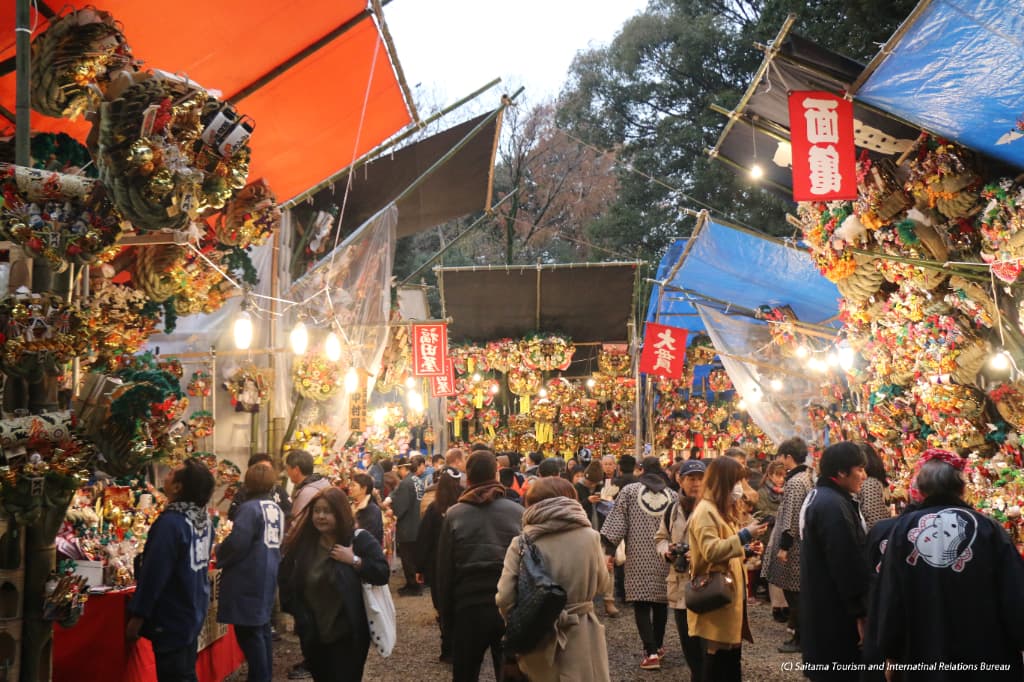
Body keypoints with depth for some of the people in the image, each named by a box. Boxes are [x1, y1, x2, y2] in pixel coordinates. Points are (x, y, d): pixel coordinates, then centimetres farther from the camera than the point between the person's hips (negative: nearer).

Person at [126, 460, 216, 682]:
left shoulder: (171, 523, -23)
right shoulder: (204, 519, 2)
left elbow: (153, 575, -21)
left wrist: (137, 616, -13)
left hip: (170, 620, -8)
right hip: (193, 613, 8)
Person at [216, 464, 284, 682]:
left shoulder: (250, 508, -16)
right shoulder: (276, 509, 11)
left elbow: (236, 543, -22)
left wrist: (219, 553, -2)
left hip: (248, 579, -9)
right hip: (267, 575, 9)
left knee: (248, 632, -3)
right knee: (262, 628, 17)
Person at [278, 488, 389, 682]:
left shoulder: (359, 539, -11)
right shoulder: (303, 541, -1)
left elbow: (382, 573, -17)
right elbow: (285, 578, 9)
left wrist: (354, 561, -26)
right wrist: (298, 614, 4)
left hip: (347, 634, -4)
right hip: (312, 634, 5)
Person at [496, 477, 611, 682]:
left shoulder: (521, 544, -9)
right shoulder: (589, 536, -7)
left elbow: (505, 598, -11)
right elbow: (602, 585, 6)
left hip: (537, 638, 0)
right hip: (582, 637, 0)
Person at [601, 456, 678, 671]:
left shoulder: (629, 491, -2)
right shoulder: (671, 495, 7)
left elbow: (617, 522, -7)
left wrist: (609, 551, -6)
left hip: (639, 557, -3)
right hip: (664, 558, 3)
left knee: (641, 603, -2)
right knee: (660, 601, 16)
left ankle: (651, 652, -13)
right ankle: (658, 646, 28)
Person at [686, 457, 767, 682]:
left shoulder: (723, 509, 18)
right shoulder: (705, 511, -15)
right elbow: (711, 551, -27)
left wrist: (746, 550, 9)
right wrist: (745, 535, -25)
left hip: (731, 594, 10)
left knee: (732, 659, 14)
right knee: (716, 662, -4)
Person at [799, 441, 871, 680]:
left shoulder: (817, 497, 12)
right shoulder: (834, 505, -22)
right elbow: (848, 565, -24)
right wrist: (861, 611, -20)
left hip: (821, 605, 11)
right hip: (836, 611, -11)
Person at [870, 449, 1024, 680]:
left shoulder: (904, 529, -4)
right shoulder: (988, 528, -7)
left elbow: (888, 599, -2)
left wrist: (890, 650, 8)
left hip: (925, 654, 1)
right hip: (986, 655, 0)